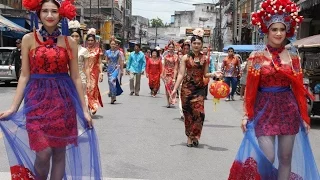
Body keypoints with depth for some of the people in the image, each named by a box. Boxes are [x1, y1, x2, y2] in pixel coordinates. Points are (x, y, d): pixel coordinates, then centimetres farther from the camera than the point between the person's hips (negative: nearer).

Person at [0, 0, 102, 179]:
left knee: (60, 151, 5)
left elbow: (75, 77, 5)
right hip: (37, 99, -1)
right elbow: (24, 76, 2)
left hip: (63, 99, 2)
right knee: (43, 152, -11)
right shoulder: (28, 39, 2)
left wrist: (84, 109, 3)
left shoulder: (69, 42, 4)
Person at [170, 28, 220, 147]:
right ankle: (190, 137, 14)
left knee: (199, 112, -10)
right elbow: (181, 74, 0)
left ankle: (193, 136, 5)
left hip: (199, 88, 1)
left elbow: (205, 74, 11)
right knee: (188, 113, 2)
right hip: (187, 88, -1)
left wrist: (213, 74, -9)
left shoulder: (205, 59, 7)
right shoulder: (186, 58, 3)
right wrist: (175, 89, -6)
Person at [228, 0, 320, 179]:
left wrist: (304, 117, 5)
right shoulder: (257, 56, -1)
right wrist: (247, 115, -4)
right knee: (267, 158, -9)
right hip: (264, 109, -2)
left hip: (288, 110, 3)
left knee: (286, 158, 7)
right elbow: (250, 88, -1)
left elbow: (299, 89, 6)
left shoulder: (293, 57, 4)